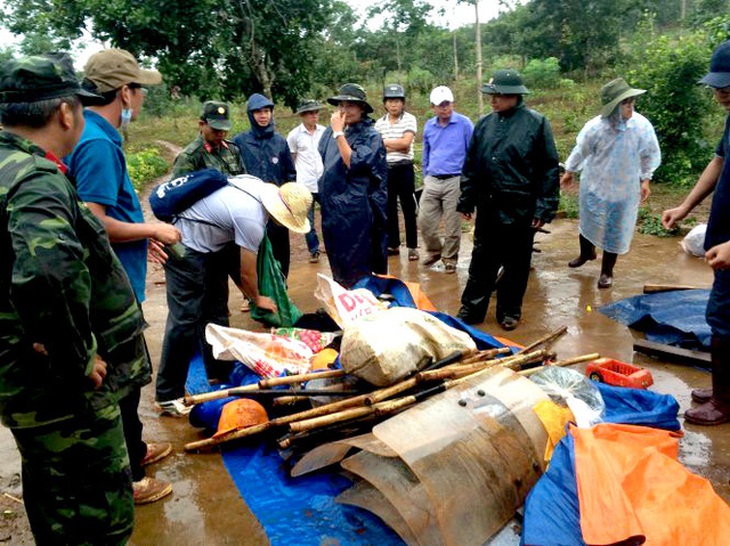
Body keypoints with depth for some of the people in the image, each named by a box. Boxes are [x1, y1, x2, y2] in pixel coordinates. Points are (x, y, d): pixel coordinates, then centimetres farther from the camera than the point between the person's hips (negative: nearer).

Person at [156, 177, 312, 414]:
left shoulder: (263, 189, -3)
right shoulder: (252, 219, -28)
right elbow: (247, 273, -15)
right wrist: (257, 299, 4)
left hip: (206, 245, 10)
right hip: (186, 249, -10)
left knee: (216, 311, 13)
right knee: (186, 318, -9)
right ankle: (168, 393, 1)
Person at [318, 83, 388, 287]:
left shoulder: (371, 135, -8)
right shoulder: (331, 131, 8)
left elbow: (353, 163, -20)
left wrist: (339, 133, -17)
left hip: (356, 209, -6)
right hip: (331, 207, 6)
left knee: (356, 267, 0)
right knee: (337, 263, 16)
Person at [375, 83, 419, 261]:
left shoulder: (409, 119, -3)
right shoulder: (379, 123, 7)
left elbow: (406, 142, -16)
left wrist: (385, 142, -5)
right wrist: (397, 146, -10)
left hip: (404, 168, -4)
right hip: (385, 169, 4)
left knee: (409, 209, 0)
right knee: (388, 209, 10)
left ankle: (412, 247, 7)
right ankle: (393, 245, 20)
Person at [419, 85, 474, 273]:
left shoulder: (465, 124, -4)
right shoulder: (429, 126, 10)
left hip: (454, 181, -4)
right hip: (432, 181, 4)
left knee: (452, 225, 2)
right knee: (424, 221, 3)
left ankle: (449, 258, 19)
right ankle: (434, 251, 27)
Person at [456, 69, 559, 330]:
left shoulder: (536, 123, -6)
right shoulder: (485, 123, 7)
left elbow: (549, 169, -6)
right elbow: (471, 165, 12)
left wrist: (544, 208, -11)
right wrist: (466, 200, 10)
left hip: (520, 209, -4)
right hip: (487, 206, 4)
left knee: (516, 264, 9)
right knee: (482, 260, 12)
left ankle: (509, 311, 25)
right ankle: (471, 309, 22)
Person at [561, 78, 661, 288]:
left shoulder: (642, 125, -16)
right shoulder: (595, 126, -19)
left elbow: (650, 155, -1)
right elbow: (581, 150, -3)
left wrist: (645, 180, 1)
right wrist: (569, 172, 8)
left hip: (625, 189, 0)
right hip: (594, 185, 0)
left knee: (615, 231, 9)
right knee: (588, 222, 19)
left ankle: (607, 270, 28)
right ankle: (586, 252, 50)